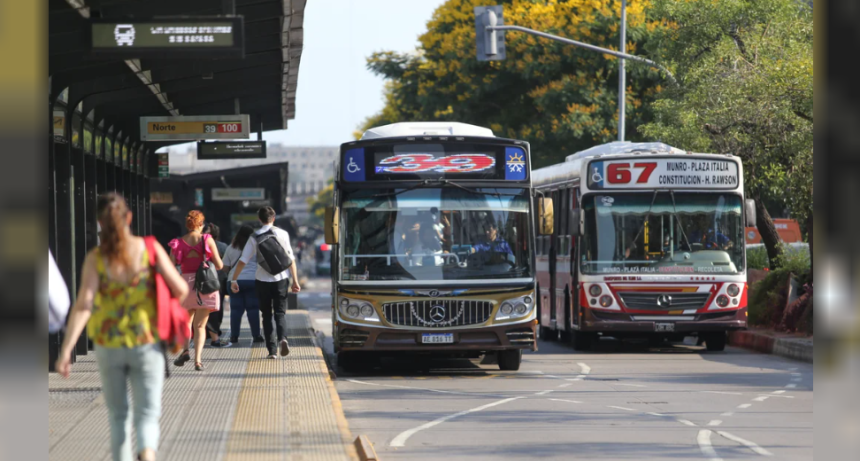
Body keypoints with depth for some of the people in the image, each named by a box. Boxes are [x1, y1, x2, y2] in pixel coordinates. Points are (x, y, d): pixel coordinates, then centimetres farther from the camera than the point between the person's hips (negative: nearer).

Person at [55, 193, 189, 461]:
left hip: (109, 346, 1)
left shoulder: (95, 258, -10)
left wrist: (66, 350, -22)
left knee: (118, 416, 19)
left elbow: (84, 305, -20)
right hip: (147, 345, -1)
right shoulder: (150, 249, -8)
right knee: (147, 416, -2)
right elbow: (181, 289, -6)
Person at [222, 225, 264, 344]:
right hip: (252, 279, -2)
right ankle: (256, 335, 2)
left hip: (234, 280, 2)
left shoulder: (230, 248, 6)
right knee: (253, 308, 2)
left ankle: (234, 336, 5)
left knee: (236, 309, 5)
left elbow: (225, 266, 7)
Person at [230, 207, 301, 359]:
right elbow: (290, 259, -3)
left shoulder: (254, 238, -1)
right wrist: (295, 280, 0)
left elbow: (243, 261, -3)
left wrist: (233, 280, 3)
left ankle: (272, 350, 4)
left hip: (263, 280, 0)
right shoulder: (282, 234, 0)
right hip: (281, 278, 0)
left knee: (266, 315, 11)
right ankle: (282, 338, -21)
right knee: (280, 313, 9)